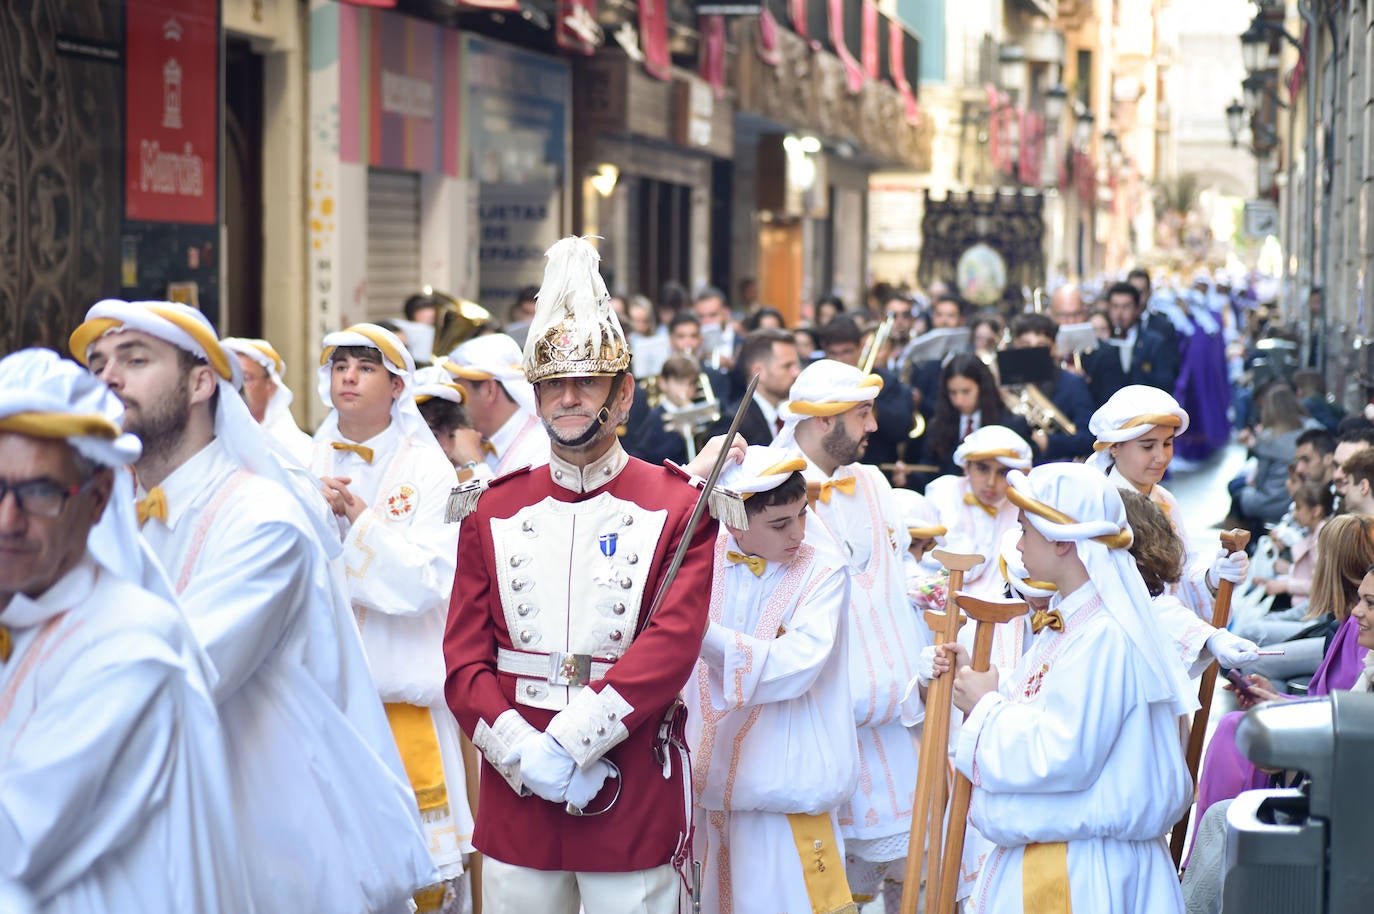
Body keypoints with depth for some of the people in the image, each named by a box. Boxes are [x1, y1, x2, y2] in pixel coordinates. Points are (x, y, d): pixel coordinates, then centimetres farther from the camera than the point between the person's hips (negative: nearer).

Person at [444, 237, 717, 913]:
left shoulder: (680, 508, -2)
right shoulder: (492, 511, 8)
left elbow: (670, 649, -12)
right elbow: (465, 661, 3)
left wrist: (564, 748, -18)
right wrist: (526, 757, -12)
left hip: (636, 796, -3)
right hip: (514, 792, 3)